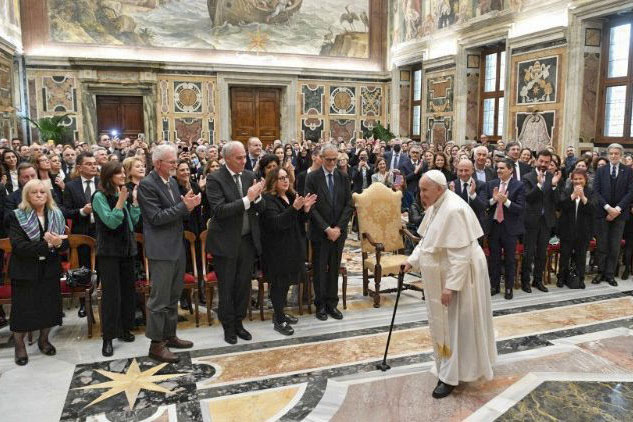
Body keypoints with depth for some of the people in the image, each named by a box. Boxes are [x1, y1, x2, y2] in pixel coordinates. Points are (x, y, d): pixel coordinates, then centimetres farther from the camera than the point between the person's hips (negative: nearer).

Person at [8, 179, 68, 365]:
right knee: (22, 308, 4)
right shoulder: (17, 217, -7)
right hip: (25, 271, -3)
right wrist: (47, 245, -25)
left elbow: (65, 244, -1)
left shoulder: (57, 215, 3)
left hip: (50, 270, 3)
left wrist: (58, 243, -24)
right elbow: (19, 246, -17)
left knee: (49, 306, 7)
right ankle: (19, 345, 25)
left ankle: (43, 339, 30)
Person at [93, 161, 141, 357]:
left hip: (127, 249, 6)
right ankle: (108, 338, 3)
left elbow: (133, 221, 7)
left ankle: (124, 328, 24)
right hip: (109, 251, -6)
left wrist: (134, 201, -2)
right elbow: (111, 222, -18)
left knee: (128, 290, 10)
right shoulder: (100, 196, -9)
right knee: (111, 294, -4)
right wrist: (120, 201, -24)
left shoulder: (122, 194, 8)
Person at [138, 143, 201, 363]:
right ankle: (156, 343, 10)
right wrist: (184, 206, -20)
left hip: (177, 247, 9)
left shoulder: (172, 182, 11)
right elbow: (156, 217, -19)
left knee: (173, 296, 17)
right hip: (161, 250, -9)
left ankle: (169, 335, 30)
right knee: (160, 298, -1)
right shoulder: (147, 184, -13)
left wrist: (188, 203, -4)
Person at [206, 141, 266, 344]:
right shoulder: (214, 179, -11)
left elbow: (261, 208, 3)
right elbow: (219, 210, -22)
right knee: (226, 288, 10)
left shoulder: (250, 176, 4)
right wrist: (247, 199, -28)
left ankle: (238, 322, 32)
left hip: (248, 240, 5)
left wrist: (257, 196, -19)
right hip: (226, 242, -4)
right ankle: (228, 326, 27)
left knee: (244, 285, 15)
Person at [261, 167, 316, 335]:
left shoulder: (292, 196, 8)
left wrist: (305, 208, -7)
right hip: (277, 249, -7)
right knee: (278, 283, 1)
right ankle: (279, 320, 12)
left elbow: (300, 221, 12)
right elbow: (276, 223, -25)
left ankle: (280, 313, 30)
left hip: (293, 246, 7)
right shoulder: (268, 199, -14)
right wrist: (294, 208, -33)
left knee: (286, 281, 15)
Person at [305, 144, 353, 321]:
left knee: (334, 269, 10)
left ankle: (332, 303, 20)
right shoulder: (312, 178, -5)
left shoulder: (343, 178, 5)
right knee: (320, 269, 6)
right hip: (320, 232, -3)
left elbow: (349, 205, 2)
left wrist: (338, 228, -9)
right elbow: (311, 207, -9)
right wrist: (327, 229, -14)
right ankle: (320, 304, 18)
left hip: (339, 231, 3)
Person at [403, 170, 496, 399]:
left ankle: (451, 376, 14)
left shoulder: (453, 210, -27)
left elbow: (460, 254, -28)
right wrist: (413, 260, 2)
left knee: (456, 323, 2)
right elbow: (426, 240, 14)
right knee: (444, 321, 19)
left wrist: (451, 286, -27)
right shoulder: (435, 206, 4)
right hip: (442, 274, 9)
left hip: (458, 275, -9)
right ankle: (448, 367, 36)